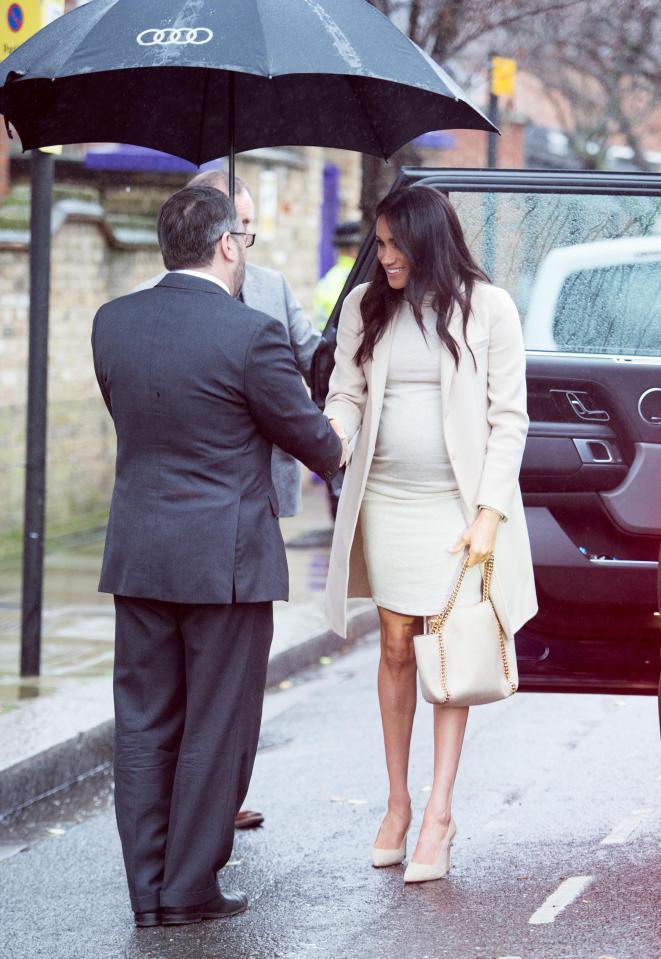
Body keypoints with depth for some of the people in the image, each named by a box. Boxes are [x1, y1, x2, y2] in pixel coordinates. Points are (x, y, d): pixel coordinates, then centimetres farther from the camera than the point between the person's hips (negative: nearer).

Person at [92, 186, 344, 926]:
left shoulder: (112, 322, 1)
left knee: (144, 725, 11)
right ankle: (191, 888, 9)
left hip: (138, 555, 5)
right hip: (225, 558, -5)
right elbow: (307, 434, -4)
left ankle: (148, 891, 14)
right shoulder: (249, 333, -15)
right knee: (216, 729, 5)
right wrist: (334, 456, 19)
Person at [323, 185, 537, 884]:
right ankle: (397, 804, 16)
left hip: (457, 505, -3)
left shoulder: (486, 308, -4)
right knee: (395, 649, 7)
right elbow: (347, 394, 9)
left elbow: (508, 418, -4)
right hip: (384, 500, 3)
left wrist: (490, 512, -10)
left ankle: (438, 815, 2)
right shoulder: (365, 308, 7)